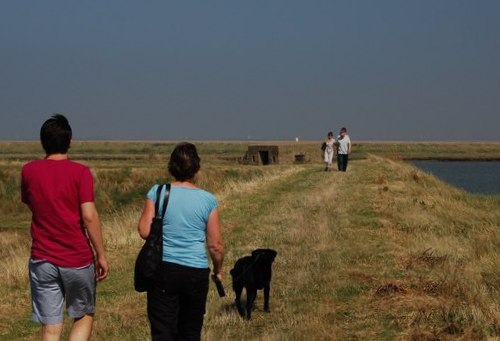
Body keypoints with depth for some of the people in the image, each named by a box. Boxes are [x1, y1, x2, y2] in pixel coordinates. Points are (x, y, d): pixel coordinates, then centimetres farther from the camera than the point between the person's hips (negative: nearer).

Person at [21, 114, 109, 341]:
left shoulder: (29, 171, 1)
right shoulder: (80, 172, -8)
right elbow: (89, 216, -13)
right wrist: (101, 255, -5)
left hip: (42, 260, 2)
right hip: (78, 260, -2)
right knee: (84, 316, 17)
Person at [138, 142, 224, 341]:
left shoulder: (157, 192, -4)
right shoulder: (208, 200, -3)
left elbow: (144, 232, -7)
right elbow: (215, 244, -1)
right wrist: (218, 270, 16)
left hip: (163, 269, -1)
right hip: (196, 272, 1)